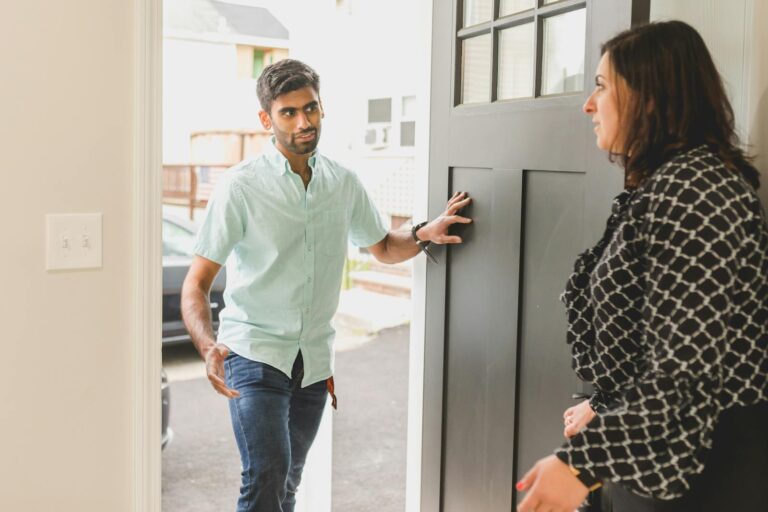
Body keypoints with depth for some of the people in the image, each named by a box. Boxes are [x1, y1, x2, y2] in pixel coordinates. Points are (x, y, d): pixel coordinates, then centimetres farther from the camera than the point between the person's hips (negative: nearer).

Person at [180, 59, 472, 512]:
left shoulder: (344, 183, 5)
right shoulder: (241, 186, -9)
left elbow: (384, 247, 20)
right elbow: (197, 282, -9)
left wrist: (423, 235, -2)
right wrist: (208, 347, -27)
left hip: (314, 360, 5)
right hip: (255, 352, -4)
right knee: (267, 475, -19)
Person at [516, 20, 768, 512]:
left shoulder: (691, 189, -22)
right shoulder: (663, 185, 11)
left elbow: (689, 369, -28)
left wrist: (582, 460, -27)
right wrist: (606, 410, 16)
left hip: (701, 464, -10)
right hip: (660, 452, 10)